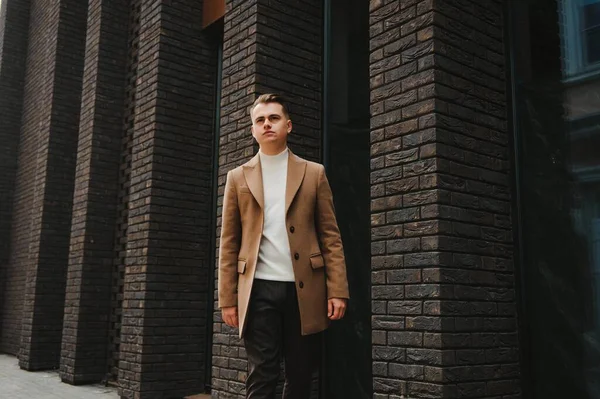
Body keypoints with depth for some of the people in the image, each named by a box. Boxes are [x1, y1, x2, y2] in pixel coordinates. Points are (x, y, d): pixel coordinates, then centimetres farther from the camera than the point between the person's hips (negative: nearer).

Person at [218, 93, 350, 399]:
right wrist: (227, 298, 1)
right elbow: (229, 243, 8)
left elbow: (330, 237, 4)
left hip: (304, 289, 0)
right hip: (259, 290, 0)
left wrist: (337, 290, -5)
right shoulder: (238, 178, 11)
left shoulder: (314, 173, 9)